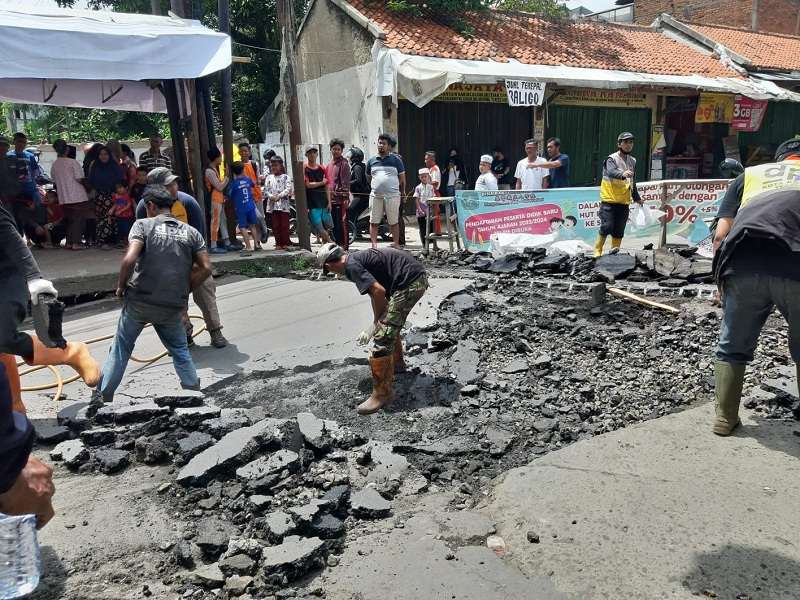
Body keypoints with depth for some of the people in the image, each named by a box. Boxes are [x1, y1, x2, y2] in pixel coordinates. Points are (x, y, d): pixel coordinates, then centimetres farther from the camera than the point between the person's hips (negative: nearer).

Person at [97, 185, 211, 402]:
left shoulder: (143, 225, -3)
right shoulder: (191, 232, 6)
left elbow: (129, 259, -17)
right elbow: (205, 268, 0)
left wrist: (121, 287, -1)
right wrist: (184, 291, 10)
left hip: (139, 300, -2)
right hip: (173, 305, 2)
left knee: (121, 349, 16)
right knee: (180, 350, 18)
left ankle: (104, 396, 23)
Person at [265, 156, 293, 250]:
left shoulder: (286, 177, 4)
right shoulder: (269, 178, 14)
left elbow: (288, 189, -8)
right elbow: (266, 189, 7)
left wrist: (279, 196, -19)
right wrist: (271, 196, -13)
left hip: (284, 204, -3)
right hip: (273, 204, 3)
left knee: (284, 225, -3)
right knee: (275, 225, 4)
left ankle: (285, 243, 3)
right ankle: (278, 243, 10)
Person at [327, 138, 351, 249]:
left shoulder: (344, 163, -5)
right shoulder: (329, 164, 18)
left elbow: (346, 182, -12)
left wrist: (346, 198, -17)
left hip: (340, 199, -8)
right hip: (331, 199, 8)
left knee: (342, 223, -7)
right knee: (334, 224, 12)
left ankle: (344, 245, -2)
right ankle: (337, 244, 21)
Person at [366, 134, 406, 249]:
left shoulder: (396, 160, 5)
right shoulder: (371, 161, 12)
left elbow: (402, 178, 9)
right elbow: (369, 178, 23)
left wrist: (401, 193, 11)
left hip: (392, 196, -2)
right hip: (375, 196, 2)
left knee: (394, 222, 3)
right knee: (373, 222, 0)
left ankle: (396, 244, 10)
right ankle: (374, 244, 6)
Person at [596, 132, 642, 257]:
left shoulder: (633, 161, 15)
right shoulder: (612, 159, -7)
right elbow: (611, 172, -31)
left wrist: (637, 198, 29)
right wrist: (622, 174, -51)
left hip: (624, 202, 6)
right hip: (609, 201, -6)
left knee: (619, 231, 5)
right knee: (607, 227, -13)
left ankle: (615, 253, 13)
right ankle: (597, 251, -3)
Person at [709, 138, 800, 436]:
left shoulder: (750, 174, 28)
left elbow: (721, 234, 17)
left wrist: (721, 280, 26)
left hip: (743, 265, 1)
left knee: (732, 348, 19)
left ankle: (724, 418, 26)